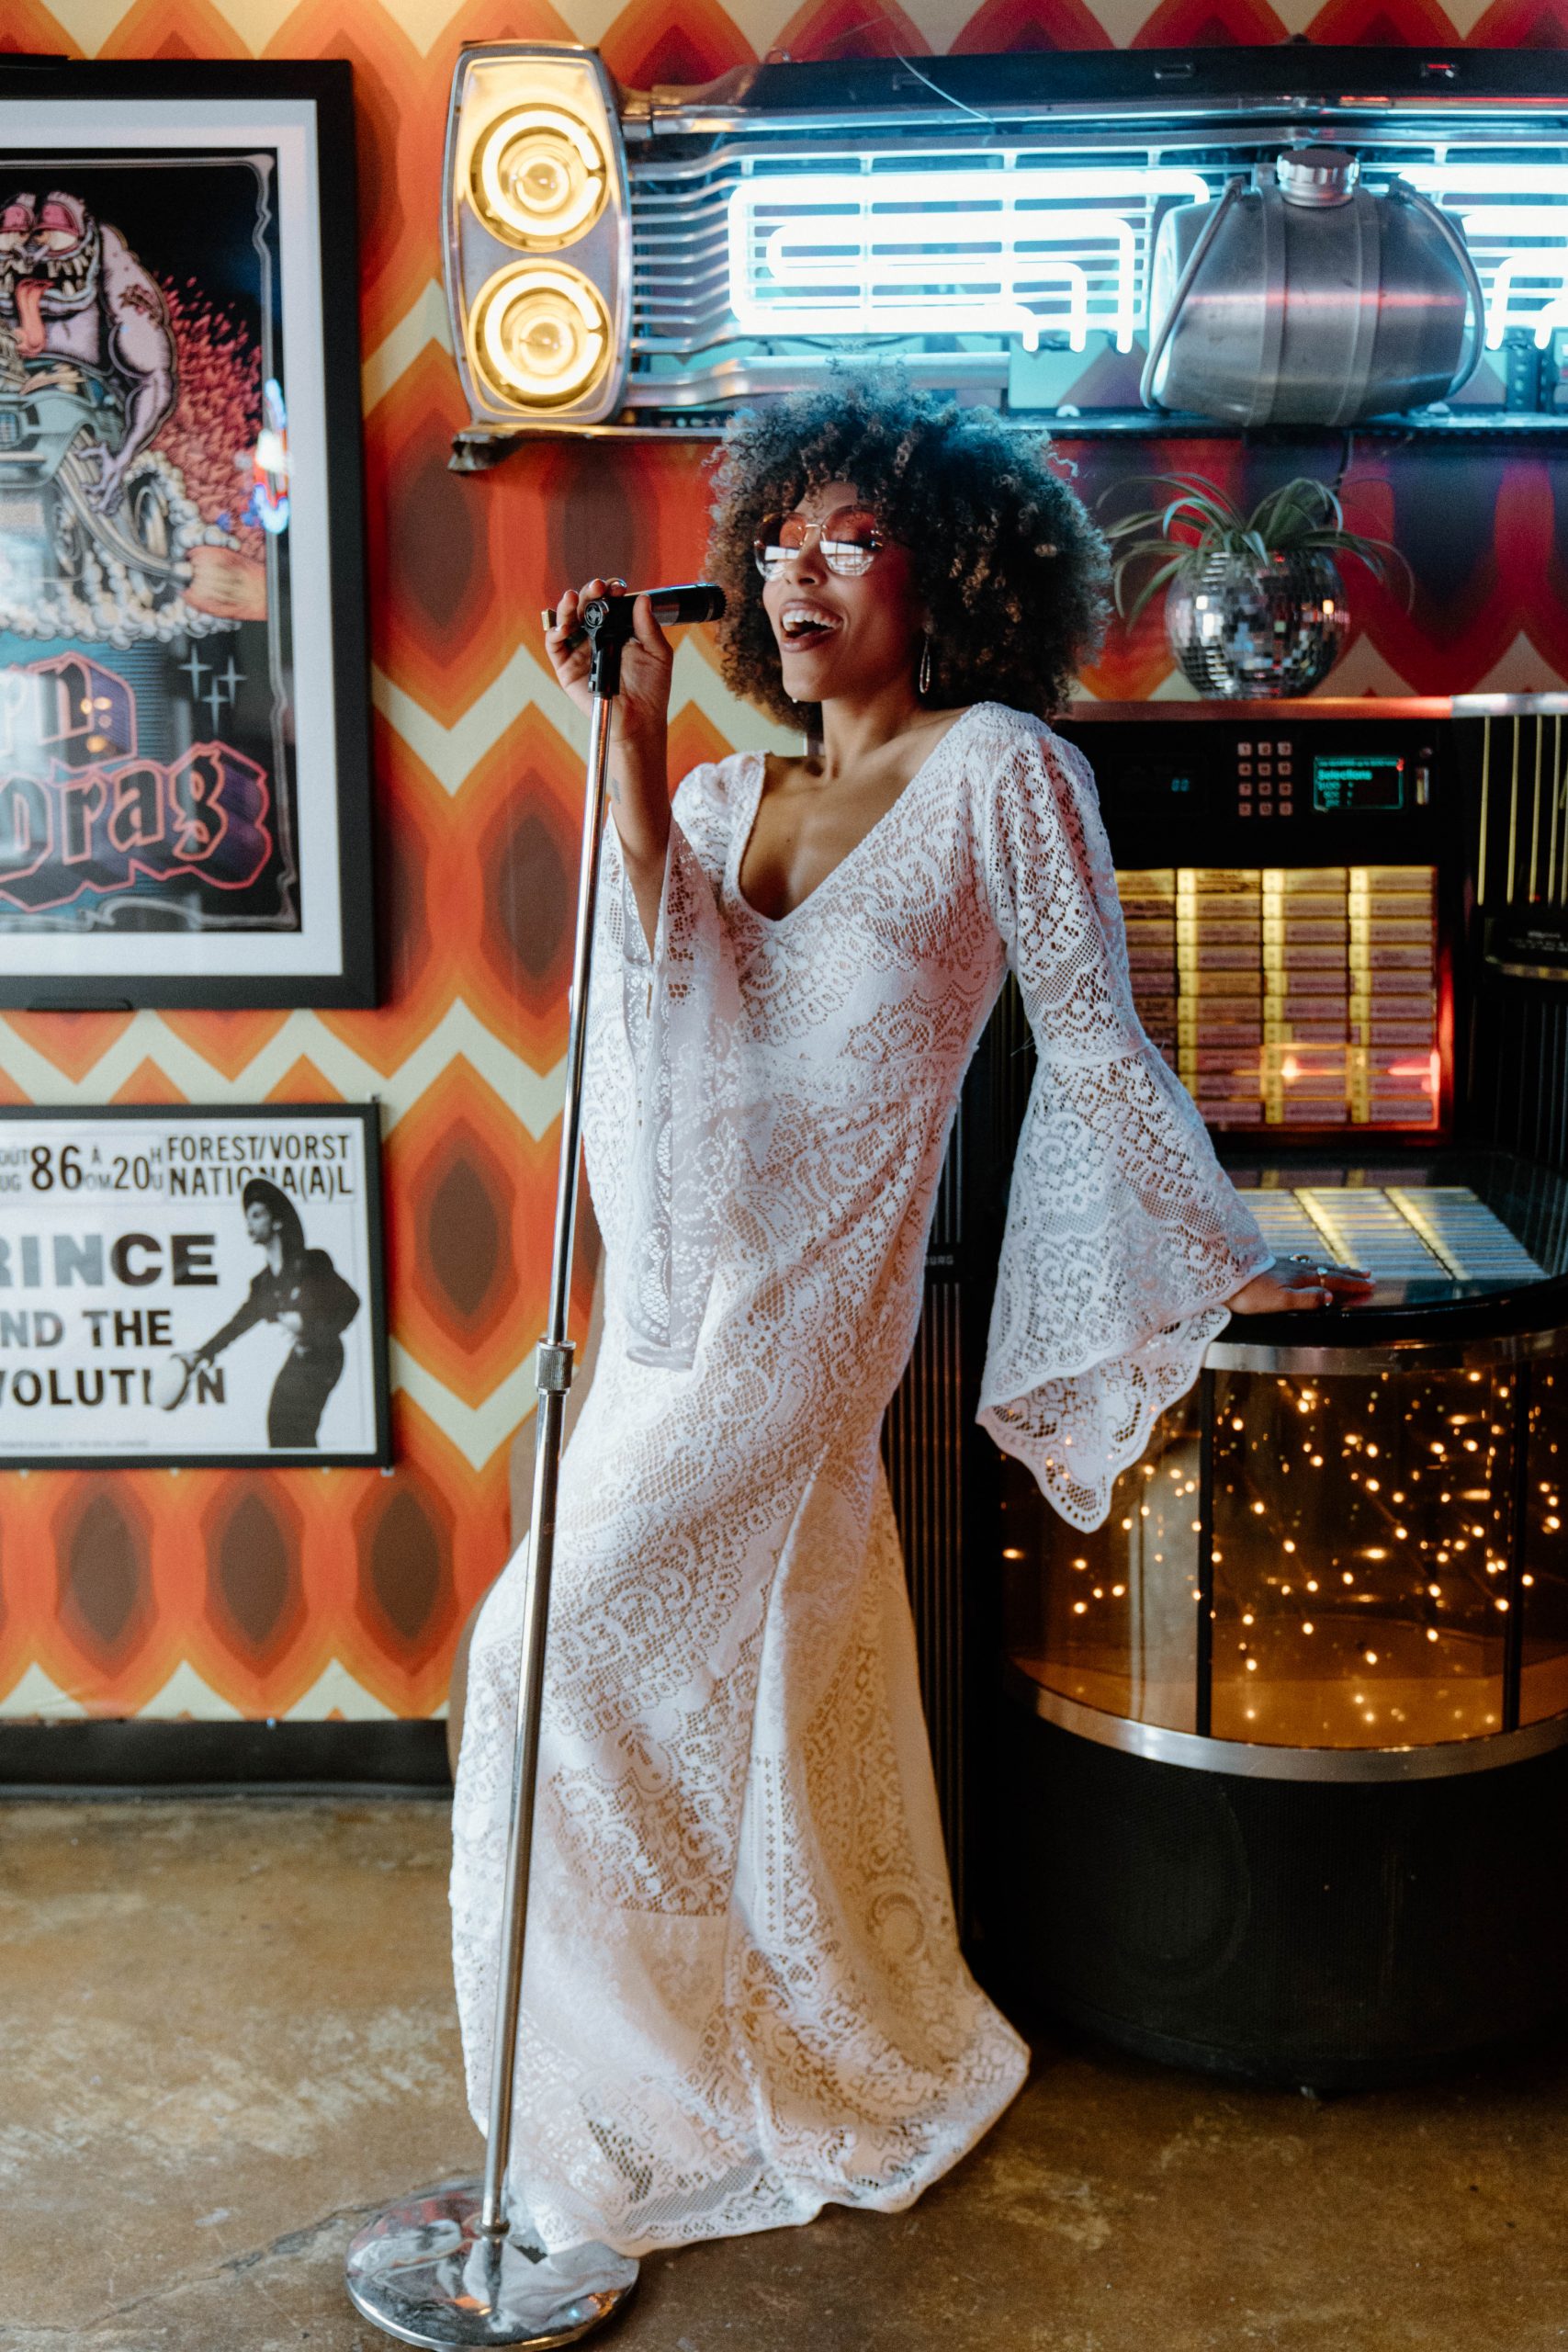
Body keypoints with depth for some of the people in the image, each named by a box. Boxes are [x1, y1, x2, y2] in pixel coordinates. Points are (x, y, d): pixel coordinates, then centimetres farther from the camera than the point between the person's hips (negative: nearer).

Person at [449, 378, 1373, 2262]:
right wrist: (631, 735, -14)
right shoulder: (724, 794, 9)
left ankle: (667, 2111, 15)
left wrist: (1221, 1259, 1)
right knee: (752, 1704, 17)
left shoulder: (995, 768, -8)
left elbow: (1095, 1045, -3)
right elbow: (677, 992, -11)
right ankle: (849, 2065, 40)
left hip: (805, 1308, -6)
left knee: (566, 1646, -7)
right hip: (682, 1305, 7)